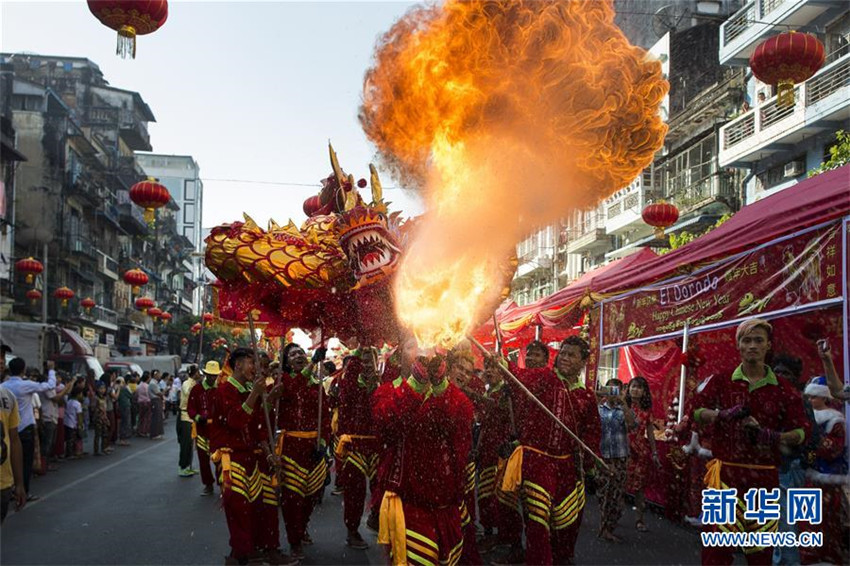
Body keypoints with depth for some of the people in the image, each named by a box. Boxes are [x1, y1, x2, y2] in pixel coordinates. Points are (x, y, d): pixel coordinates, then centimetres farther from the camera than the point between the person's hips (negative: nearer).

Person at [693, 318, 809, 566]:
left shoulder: (783, 389, 5)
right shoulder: (722, 380, 4)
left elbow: (801, 432, 1)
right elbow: (697, 410, -4)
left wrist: (772, 437, -17)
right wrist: (724, 414, -22)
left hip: (764, 476, 1)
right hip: (726, 473, -1)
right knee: (716, 543, -5)